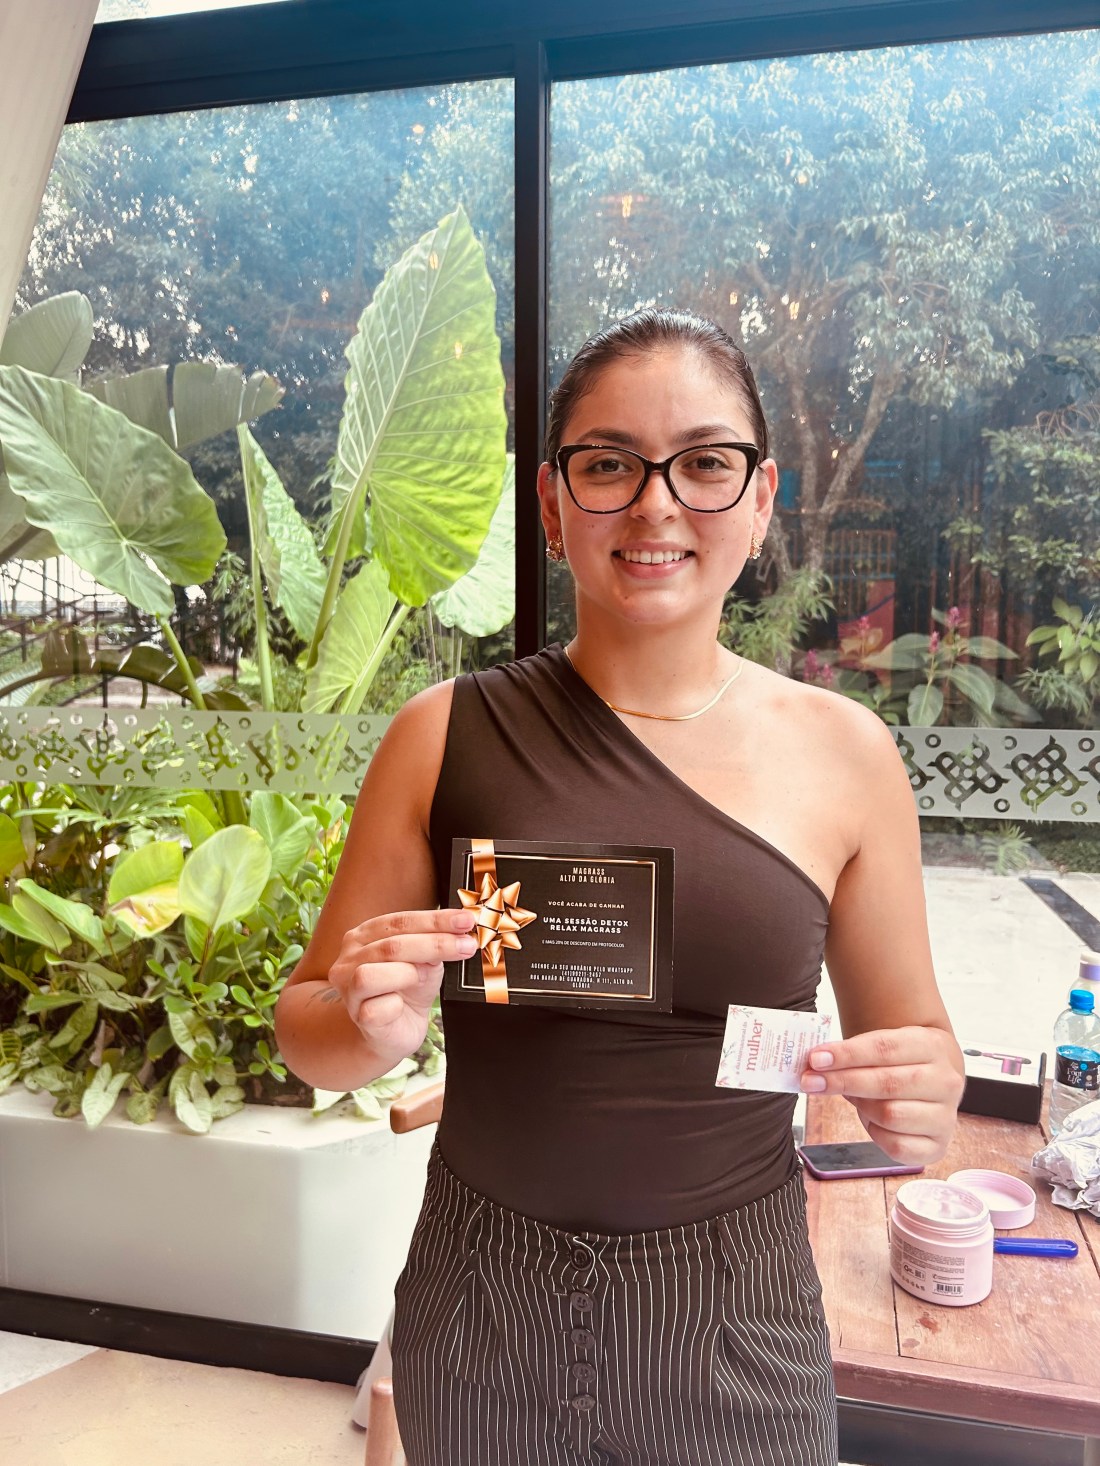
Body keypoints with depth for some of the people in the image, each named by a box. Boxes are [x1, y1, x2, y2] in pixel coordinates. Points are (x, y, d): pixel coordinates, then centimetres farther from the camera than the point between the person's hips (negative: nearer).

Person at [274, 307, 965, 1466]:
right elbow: (306, 1022, -3)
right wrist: (371, 1029, -24)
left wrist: (919, 1097, -18)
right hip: (482, 1315, 1)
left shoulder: (843, 753, -9)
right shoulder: (446, 736, -11)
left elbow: (909, 1040, 3)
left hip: (736, 1327, 0)